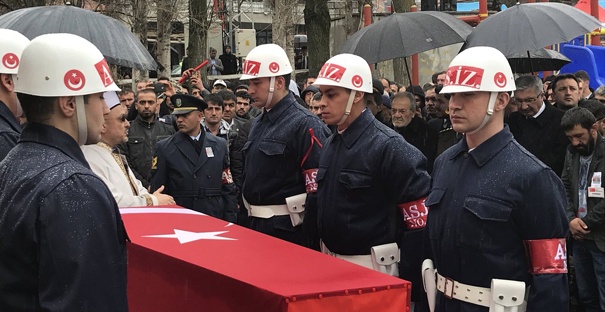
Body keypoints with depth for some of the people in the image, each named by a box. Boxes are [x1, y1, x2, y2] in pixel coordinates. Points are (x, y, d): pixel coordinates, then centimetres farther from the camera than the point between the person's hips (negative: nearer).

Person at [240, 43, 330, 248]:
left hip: (287, 231, -8)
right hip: (256, 224, 8)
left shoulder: (305, 125, -15)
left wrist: (310, 244, -20)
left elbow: (317, 191, -19)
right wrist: (246, 221, 17)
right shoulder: (258, 123, 13)